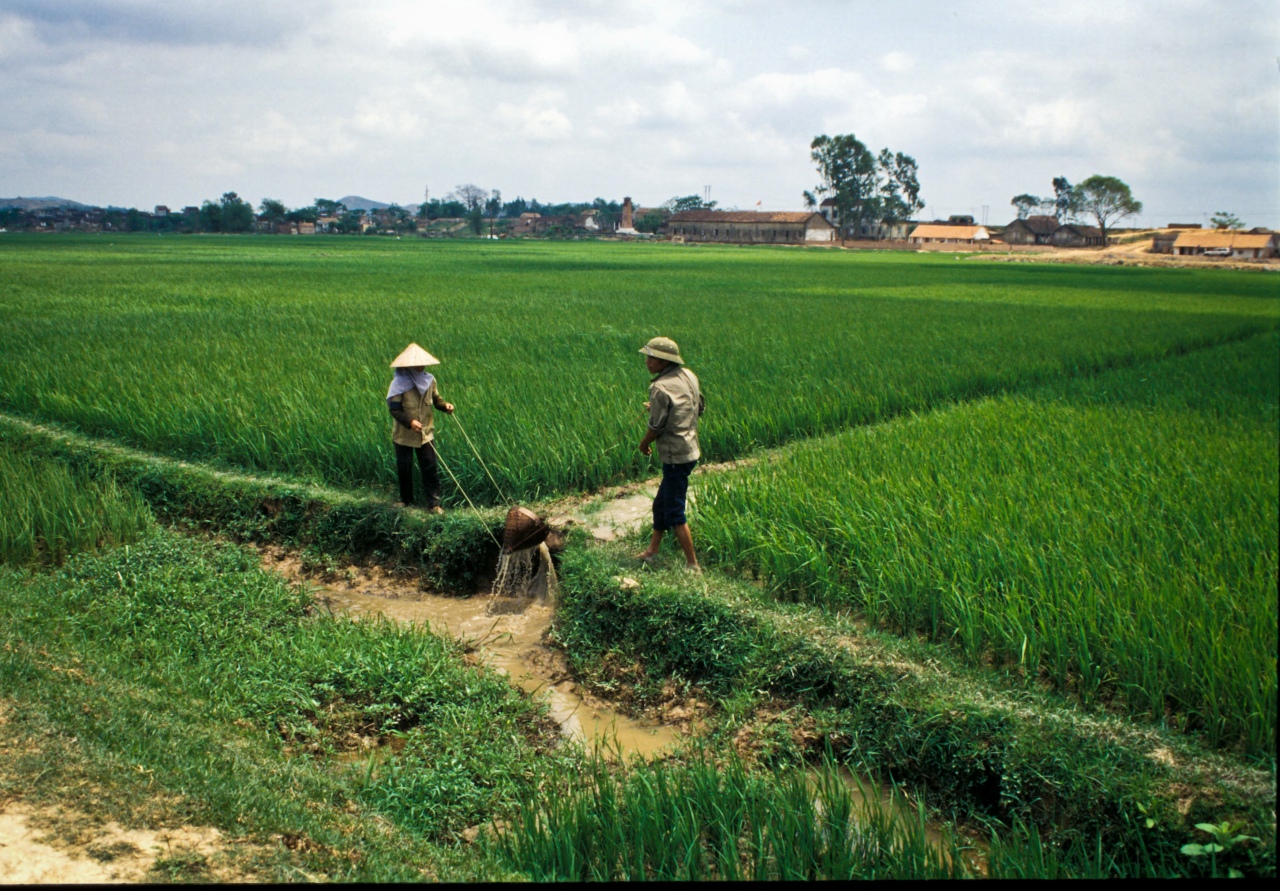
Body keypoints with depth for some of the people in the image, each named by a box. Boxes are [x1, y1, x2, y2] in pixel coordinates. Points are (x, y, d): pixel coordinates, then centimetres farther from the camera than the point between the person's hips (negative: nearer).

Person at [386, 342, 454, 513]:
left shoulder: (429, 379, -1)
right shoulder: (400, 383, -15)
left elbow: (435, 398, 12)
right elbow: (394, 409, -17)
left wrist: (445, 405, -10)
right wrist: (409, 421, -31)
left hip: (426, 433, 3)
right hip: (404, 435, -3)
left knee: (431, 468, -2)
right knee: (404, 468, 11)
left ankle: (434, 503, 3)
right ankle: (406, 499, 32)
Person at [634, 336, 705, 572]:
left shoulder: (660, 388, -21)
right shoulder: (688, 376, 4)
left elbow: (656, 427, -17)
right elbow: (700, 408, 15)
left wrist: (644, 444, 4)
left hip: (675, 457, -9)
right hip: (690, 451, 9)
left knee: (675, 513, -1)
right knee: (661, 504, 21)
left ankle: (693, 566, 4)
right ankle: (651, 551, 32)